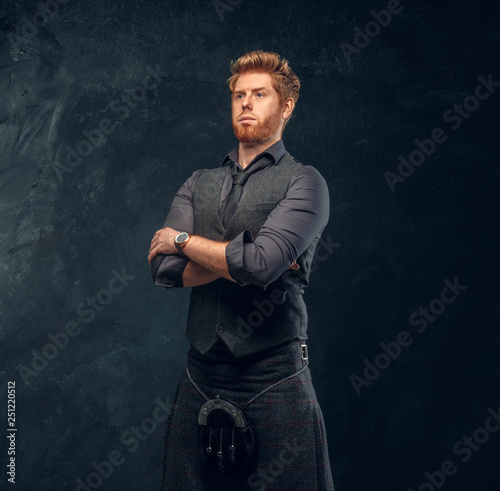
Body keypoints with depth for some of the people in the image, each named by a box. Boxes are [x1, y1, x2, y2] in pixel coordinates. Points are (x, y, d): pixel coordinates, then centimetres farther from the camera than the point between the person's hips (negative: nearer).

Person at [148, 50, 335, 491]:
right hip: (201, 377, 5)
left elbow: (260, 264, -19)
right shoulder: (198, 184, 12)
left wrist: (184, 240, -4)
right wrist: (241, 257, -12)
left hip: (275, 380, -4)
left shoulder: (304, 182, -3)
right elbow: (165, 269, -1)